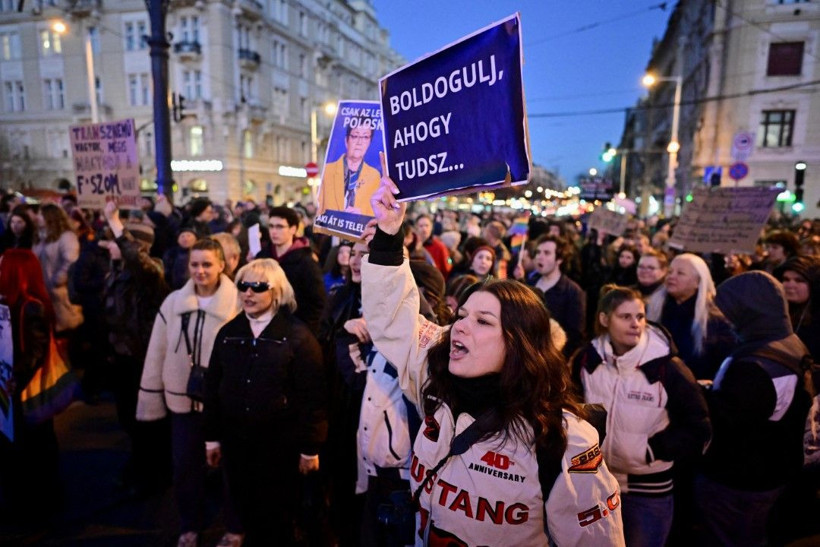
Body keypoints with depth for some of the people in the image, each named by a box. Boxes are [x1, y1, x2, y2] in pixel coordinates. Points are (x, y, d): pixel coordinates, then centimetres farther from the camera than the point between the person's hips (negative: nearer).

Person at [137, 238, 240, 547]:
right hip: (183, 399, 3)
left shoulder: (238, 304, -15)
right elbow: (157, 354, 3)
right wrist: (151, 399, 5)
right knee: (184, 467, 16)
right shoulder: (173, 303, -3)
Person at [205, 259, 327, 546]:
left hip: (279, 442, -4)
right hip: (235, 440, 4)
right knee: (242, 507, 16)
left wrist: (310, 448, -11)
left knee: (276, 513, 11)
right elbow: (212, 388, 9)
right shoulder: (228, 332, 4)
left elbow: (312, 396, -12)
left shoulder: (297, 335, -12)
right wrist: (212, 437, 10)